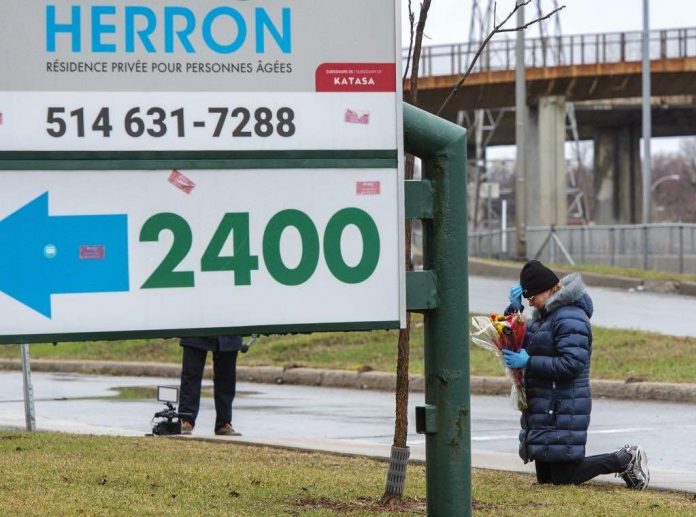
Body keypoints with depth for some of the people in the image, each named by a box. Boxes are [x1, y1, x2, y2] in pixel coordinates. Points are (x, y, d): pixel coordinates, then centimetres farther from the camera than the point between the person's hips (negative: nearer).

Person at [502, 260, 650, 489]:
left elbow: (571, 364, -25)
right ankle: (623, 460, 22)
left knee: (563, 480, -9)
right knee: (545, 479, 13)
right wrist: (514, 309, 3)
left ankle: (626, 459, 7)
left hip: (563, 410, -10)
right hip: (543, 408, 10)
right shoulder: (543, 315, 16)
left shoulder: (570, 318, -16)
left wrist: (528, 362, -26)